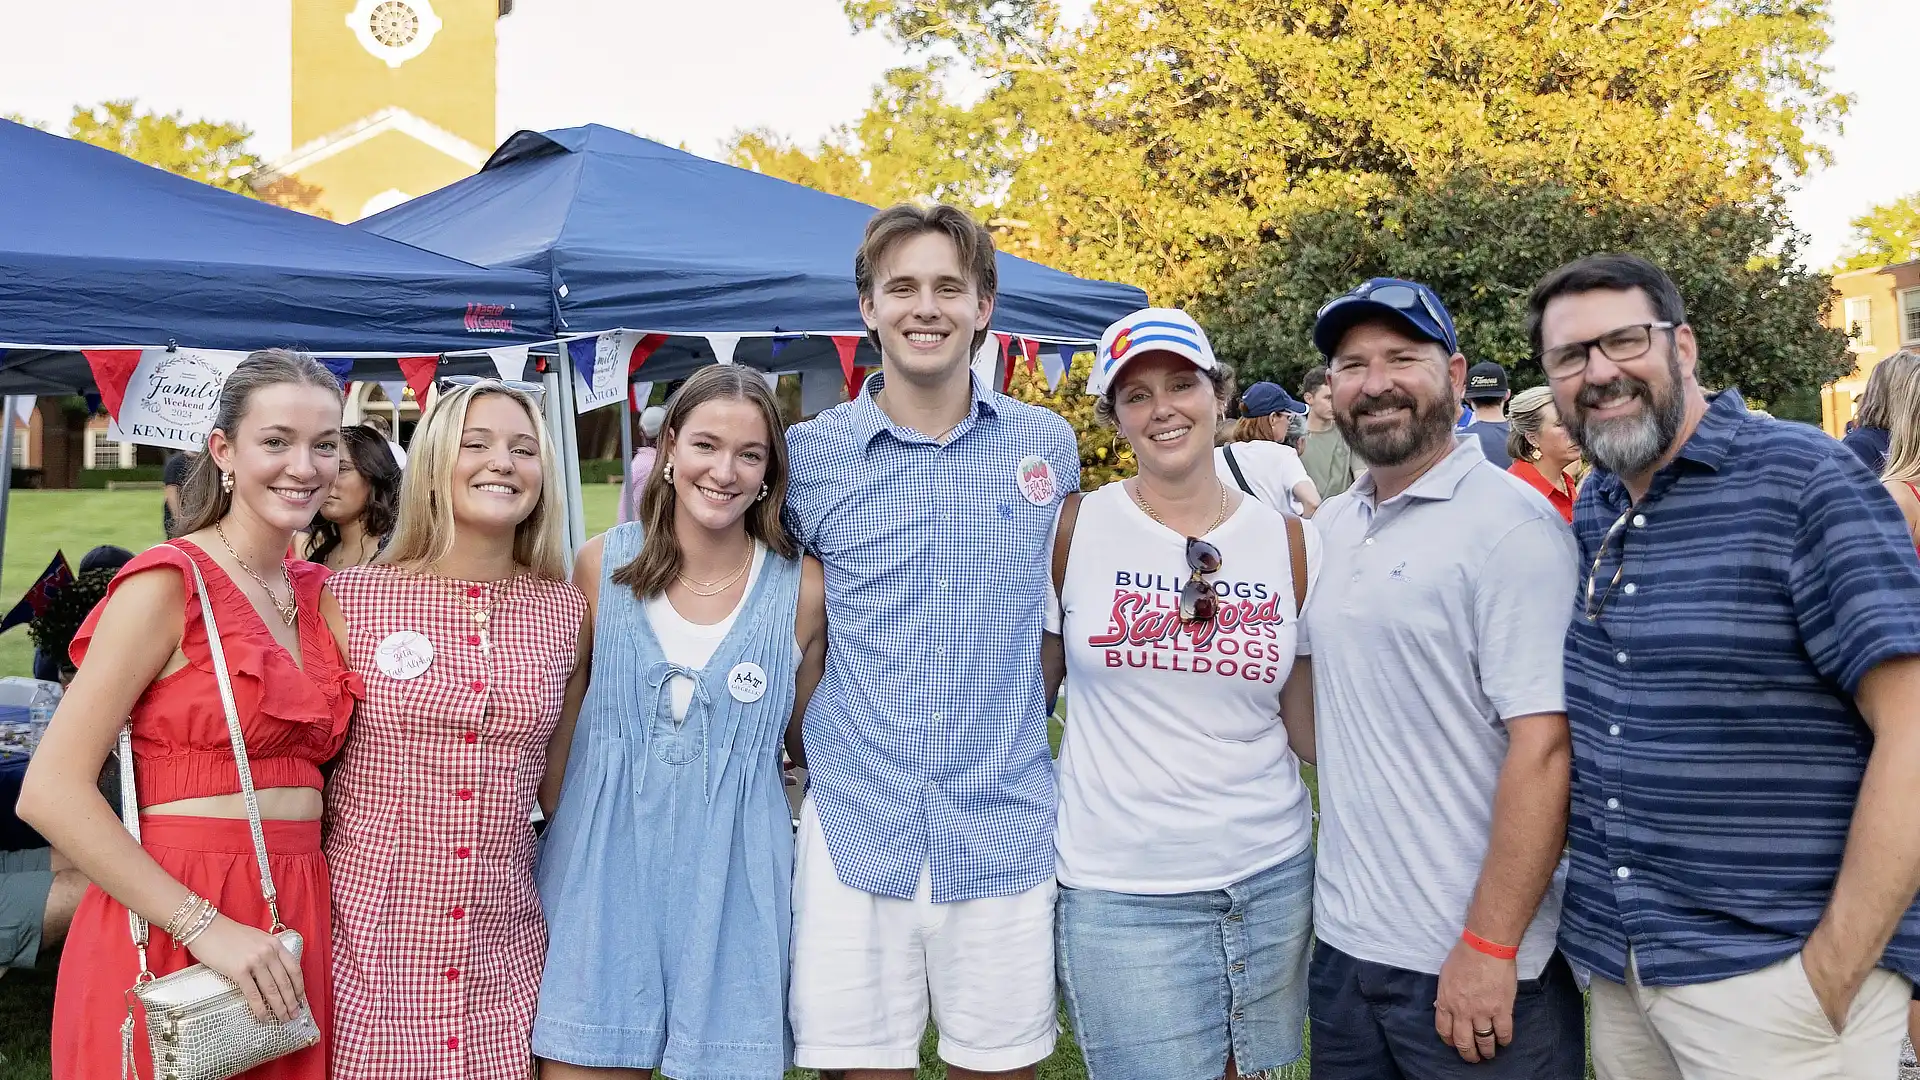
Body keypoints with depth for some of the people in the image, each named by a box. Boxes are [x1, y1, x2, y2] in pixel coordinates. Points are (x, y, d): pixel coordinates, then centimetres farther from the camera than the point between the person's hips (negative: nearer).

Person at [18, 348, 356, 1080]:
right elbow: (50, 791, -15)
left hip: (293, 927, 6)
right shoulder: (168, 583, -10)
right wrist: (205, 926, -19)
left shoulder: (317, 591, 9)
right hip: (168, 936, -6)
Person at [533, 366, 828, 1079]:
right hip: (602, 862, 1)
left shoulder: (801, 587, -4)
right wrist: (556, 830, 7)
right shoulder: (603, 563, -1)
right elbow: (562, 716, 9)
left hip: (733, 875, -1)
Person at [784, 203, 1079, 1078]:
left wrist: (1020, 714, 9)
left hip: (1005, 832, 1)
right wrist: (809, 746, 4)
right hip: (854, 831, 0)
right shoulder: (810, 455, 0)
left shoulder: (1048, 446, 4)